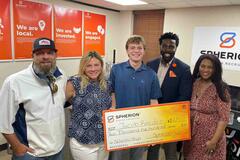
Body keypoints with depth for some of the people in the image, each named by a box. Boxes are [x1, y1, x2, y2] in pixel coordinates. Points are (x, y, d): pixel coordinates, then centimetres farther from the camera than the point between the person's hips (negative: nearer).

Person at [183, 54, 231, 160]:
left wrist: (214, 141, -16)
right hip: (191, 136, 4)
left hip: (210, 136, -4)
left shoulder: (221, 89, -13)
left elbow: (224, 118, -14)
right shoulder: (193, 84, 0)